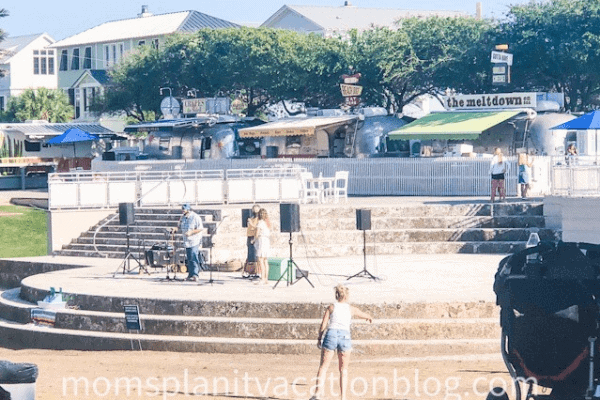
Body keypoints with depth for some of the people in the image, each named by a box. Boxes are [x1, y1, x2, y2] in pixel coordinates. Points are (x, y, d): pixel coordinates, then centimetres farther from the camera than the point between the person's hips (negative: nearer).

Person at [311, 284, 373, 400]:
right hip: (345, 335, 1)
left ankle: (318, 391, -17)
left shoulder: (331, 308, 13)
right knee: (343, 370, 11)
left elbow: (323, 324, 5)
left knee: (323, 366, 2)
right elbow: (366, 316, 35)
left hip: (331, 334, -1)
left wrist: (319, 339, 14)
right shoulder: (351, 309, 16)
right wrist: (370, 318, 57)